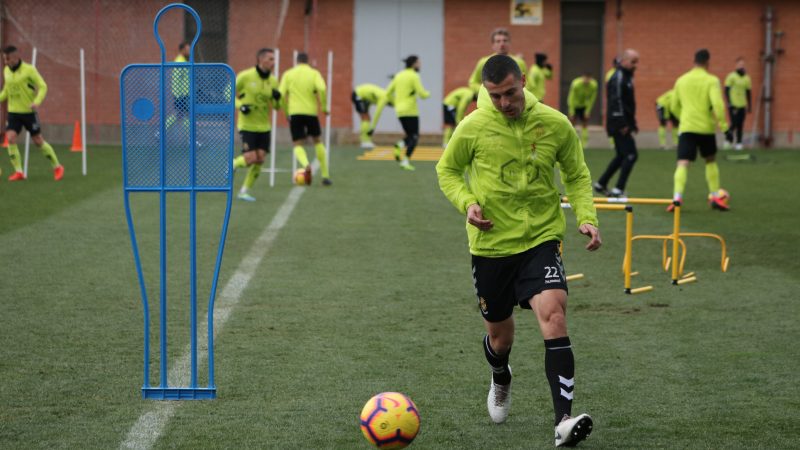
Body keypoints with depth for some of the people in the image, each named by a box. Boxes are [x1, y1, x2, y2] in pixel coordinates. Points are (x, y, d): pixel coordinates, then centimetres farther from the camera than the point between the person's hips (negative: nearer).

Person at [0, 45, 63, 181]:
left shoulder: (29, 70, -12)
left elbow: (43, 87, -12)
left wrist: (36, 102, -27)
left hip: (29, 111, -5)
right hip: (13, 112, 5)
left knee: (38, 141, 1)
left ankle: (57, 167, 18)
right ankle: (18, 171, -5)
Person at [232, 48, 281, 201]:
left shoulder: (273, 81, 4)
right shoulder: (245, 76, -11)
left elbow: (276, 106, 12)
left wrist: (277, 98, -10)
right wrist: (240, 105, -18)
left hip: (264, 126, 5)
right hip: (247, 125, -5)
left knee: (260, 159, -4)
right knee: (250, 158, -17)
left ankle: (244, 191, 10)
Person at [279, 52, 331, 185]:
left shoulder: (288, 74, 7)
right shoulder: (314, 73, 3)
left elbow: (281, 94, -1)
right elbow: (322, 89, -15)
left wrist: (286, 111, 11)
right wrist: (323, 107, -4)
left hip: (294, 113, -1)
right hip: (311, 112, 1)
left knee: (298, 145, 4)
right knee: (317, 141, 20)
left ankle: (306, 165, -30)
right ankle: (325, 176, 18)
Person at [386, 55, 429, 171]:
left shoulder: (398, 75, 11)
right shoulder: (414, 76, -9)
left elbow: (388, 92, 14)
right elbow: (422, 94, -14)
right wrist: (428, 94, 8)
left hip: (400, 110, 6)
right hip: (411, 111, -6)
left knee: (410, 136, 16)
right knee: (414, 137, 1)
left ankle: (399, 145, -15)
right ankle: (406, 160, -14)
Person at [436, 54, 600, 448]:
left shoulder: (556, 125, -5)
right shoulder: (473, 127, -7)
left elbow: (577, 176, 8)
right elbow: (447, 170, 8)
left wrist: (586, 217, -8)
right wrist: (466, 203, -11)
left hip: (541, 240, -1)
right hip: (490, 245, 1)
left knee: (554, 316, -23)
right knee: (499, 334, 13)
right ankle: (501, 382, 51)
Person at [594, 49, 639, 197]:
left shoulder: (626, 77, 18)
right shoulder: (618, 78, -14)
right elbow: (616, 102, -22)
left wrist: (632, 123, 23)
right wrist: (622, 124, -25)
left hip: (622, 125, 10)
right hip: (618, 124, -10)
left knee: (621, 156, 16)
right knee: (631, 155, -11)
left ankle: (601, 184, 22)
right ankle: (619, 189, -10)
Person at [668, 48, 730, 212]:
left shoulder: (681, 80, 9)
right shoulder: (711, 80, -3)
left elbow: (675, 106, 17)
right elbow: (717, 103, -17)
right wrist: (722, 123, -9)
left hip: (686, 128, 1)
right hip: (706, 128, -1)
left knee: (683, 163, -7)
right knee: (711, 161, 21)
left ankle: (677, 197, -28)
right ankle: (715, 197, 22)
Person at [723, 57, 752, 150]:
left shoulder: (747, 78, 11)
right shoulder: (731, 76, -4)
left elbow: (748, 93, 17)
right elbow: (726, 90, -6)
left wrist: (750, 106, 14)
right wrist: (729, 103, -13)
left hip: (742, 105, 5)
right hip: (733, 105, -5)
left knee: (740, 125, 3)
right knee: (734, 123, -10)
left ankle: (739, 143, 7)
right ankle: (728, 139, 10)